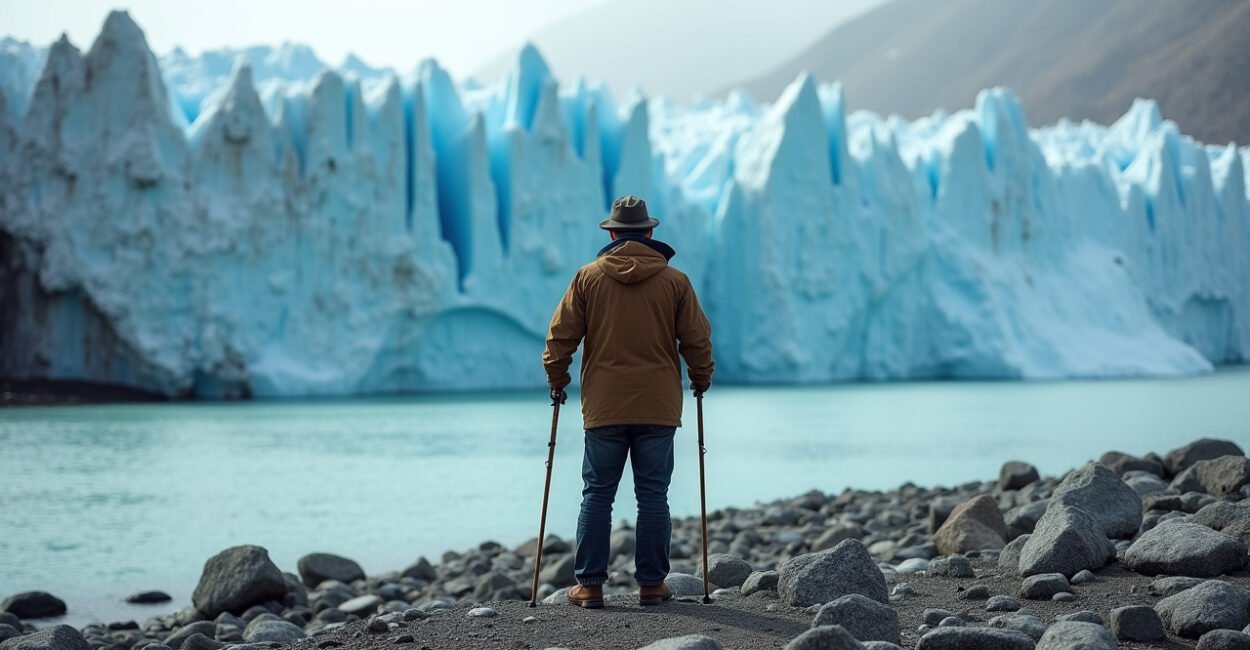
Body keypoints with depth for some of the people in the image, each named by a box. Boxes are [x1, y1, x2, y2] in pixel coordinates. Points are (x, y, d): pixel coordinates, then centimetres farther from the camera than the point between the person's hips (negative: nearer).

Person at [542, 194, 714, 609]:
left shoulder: (588, 277, 2)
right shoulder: (675, 281, 2)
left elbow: (561, 335, 3)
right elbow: (697, 339, 5)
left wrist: (557, 380, 16)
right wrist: (701, 380, 21)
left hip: (603, 406, 0)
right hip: (658, 407, 0)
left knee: (597, 495, 6)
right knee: (653, 496, 5)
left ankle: (589, 585, 5)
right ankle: (652, 584, 7)